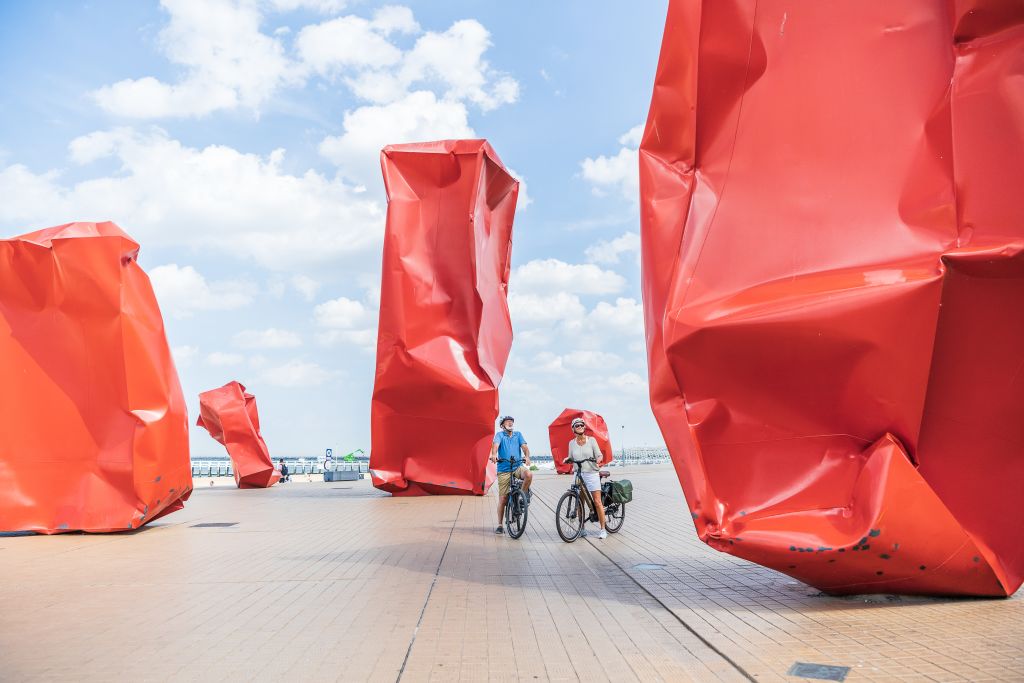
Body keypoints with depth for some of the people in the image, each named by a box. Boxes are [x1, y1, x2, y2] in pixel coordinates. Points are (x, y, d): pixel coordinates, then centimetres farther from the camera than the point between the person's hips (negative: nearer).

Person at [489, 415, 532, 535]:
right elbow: (495, 444, -16)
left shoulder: (518, 435, 12)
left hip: (518, 466, 2)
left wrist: (527, 456, -23)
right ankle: (500, 525, 11)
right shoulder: (500, 435, 3)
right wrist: (494, 454, -38)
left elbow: (524, 446, -2)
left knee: (528, 474, -31)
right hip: (504, 469, -2)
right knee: (503, 498, -2)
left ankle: (524, 495, -3)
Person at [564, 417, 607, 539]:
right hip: (578, 474, 3)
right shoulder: (572, 443, 7)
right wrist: (567, 459, -8)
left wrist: (598, 459, -25)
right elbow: (572, 458, 13)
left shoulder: (591, 440, -1)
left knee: (597, 502, -5)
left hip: (592, 474, -3)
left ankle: (603, 529, 1)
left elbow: (599, 455, -3)